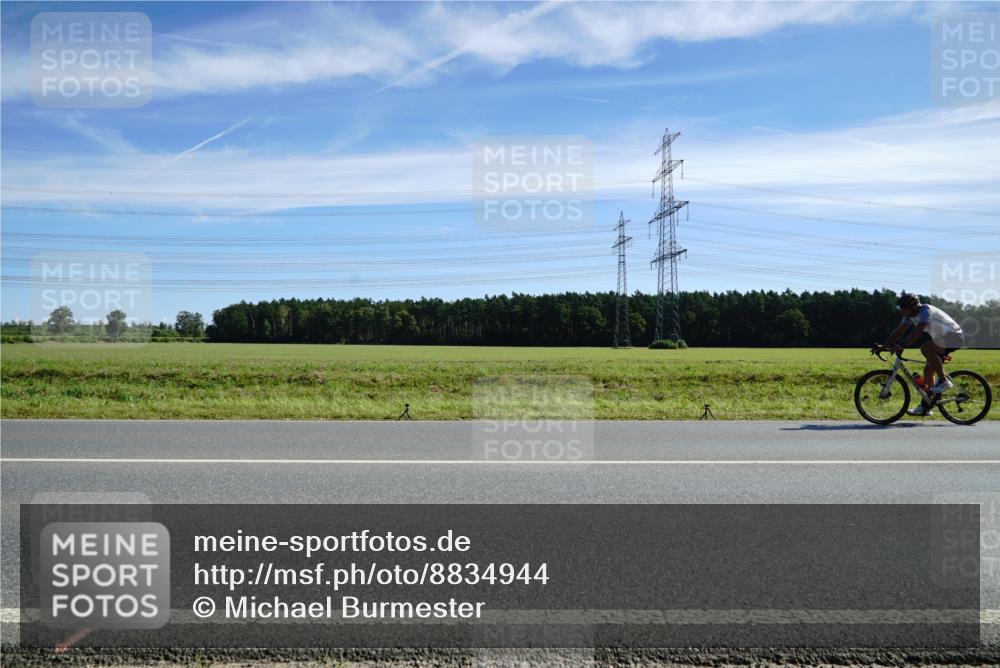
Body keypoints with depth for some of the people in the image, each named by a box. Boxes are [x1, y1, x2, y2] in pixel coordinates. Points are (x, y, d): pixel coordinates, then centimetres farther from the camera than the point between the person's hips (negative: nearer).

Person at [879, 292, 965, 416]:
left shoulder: (926, 310, -25)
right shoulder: (911, 315, 1)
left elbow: (917, 331, -38)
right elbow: (899, 331, -2)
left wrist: (902, 346, -45)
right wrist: (884, 345, -12)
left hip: (954, 337, -9)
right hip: (941, 339, 9)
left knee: (925, 348, -32)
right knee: (928, 371, 4)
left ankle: (944, 380, -21)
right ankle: (925, 407, 9)